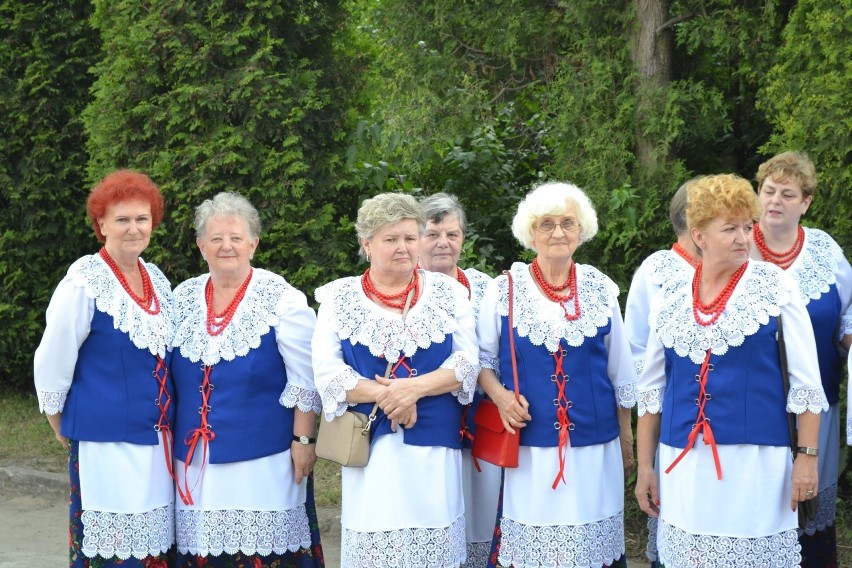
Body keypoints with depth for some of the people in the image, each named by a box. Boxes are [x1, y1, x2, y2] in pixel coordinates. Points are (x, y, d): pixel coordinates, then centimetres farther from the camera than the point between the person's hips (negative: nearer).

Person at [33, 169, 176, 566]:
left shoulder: (157, 279, 7)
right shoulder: (83, 284, -13)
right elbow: (52, 363, -7)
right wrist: (61, 425, 2)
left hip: (158, 437, 6)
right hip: (107, 440, -6)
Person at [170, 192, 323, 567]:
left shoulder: (282, 299, -6)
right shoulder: (182, 298, 8)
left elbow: (305, 381, -6)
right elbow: (165, 374, 16)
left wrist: (303, 441, -9)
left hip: (263, 459, -4)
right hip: (195, 460, 4)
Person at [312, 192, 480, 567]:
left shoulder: (448, 292, 6)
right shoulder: (339, 298, 5)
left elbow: (468, 362, -1)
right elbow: (327, 370, -4)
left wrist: (415, 387, -16)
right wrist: (384, 395, -15)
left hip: (434, 444, 1)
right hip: (369, 444, 0)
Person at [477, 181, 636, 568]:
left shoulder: (600, 289, 3)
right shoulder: (504, 289, -2)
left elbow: (620, 372, 10)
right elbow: (482, 358, 6)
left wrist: (626, 437, 13)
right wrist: (500, 395, -13)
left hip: (594, 446, 2)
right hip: (529, 448, -1)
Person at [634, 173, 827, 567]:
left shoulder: (774, 287, -3)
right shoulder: (669, 298, 5)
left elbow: (805, 379, -2)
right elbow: (652, 388, 10)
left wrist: (807, 456, -6)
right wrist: (644, 465, 9)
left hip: (756, 461, -3)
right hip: (683, 465, 3)